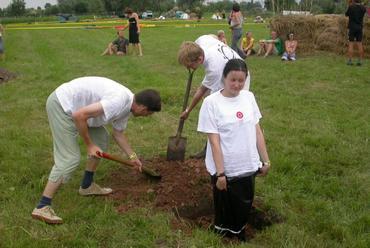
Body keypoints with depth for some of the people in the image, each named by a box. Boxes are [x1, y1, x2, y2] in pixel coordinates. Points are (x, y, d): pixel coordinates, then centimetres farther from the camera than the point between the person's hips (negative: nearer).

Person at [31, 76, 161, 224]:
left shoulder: (126, 106, 6)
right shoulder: (118, 101, -25)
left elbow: (118, 134, 23)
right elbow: (79, 115, -29)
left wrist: (133, 156, 27)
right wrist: (89, 145, -17)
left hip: (72, 105, 10)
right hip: (61, 105, -10)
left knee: (101, 139, 16)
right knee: (70, 158, -12)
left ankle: (87, 186, 28)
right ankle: (42, 207, -7)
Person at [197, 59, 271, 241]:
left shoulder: (249, 97, 0)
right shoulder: (211, 102, -15)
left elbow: (257, 131, 6)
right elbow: (214, 141, -16)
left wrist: (265, 160, 8)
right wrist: (220, 173, -16)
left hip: (248, 167, 4)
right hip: (225, 170, -4)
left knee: (244, 210, 19)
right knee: (226, 212, 14)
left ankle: (240, 239, 43)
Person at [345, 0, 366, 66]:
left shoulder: (351, 7, -10)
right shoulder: (363, 8, 2)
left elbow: (346, 14, 5)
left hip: (352, 28, -3)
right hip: (360, 28, 3)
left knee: (351, 44, -1)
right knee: (359, 44, 5)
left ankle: (350, 61, -3)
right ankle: (360, 60, 4)